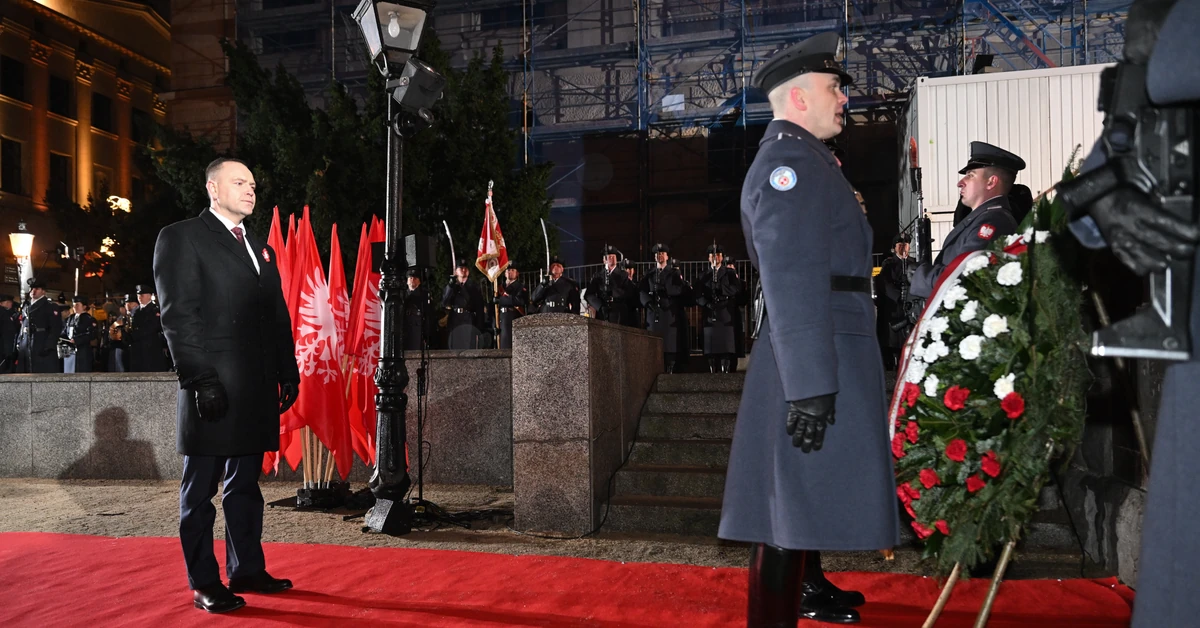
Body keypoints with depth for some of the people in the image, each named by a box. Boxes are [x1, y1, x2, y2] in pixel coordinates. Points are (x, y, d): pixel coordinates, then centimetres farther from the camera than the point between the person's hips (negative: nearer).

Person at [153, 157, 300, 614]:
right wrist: (199, 379, -17)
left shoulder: (262, 249, 19)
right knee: (201, 488, 4)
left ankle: (247, 570, 24)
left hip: (258, 389, 7)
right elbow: (178, 315, -11)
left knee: (245, 483, 14)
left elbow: (278, 317, 19)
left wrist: (288, 372, 11)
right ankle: (204, 584, 12)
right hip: (213, 390, -7)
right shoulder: (181, 237, -2)